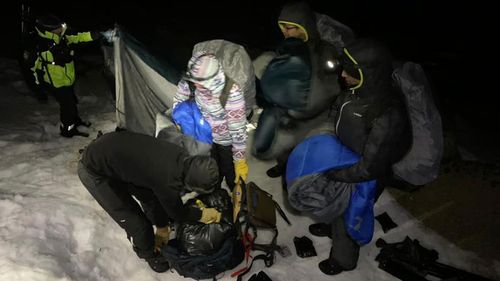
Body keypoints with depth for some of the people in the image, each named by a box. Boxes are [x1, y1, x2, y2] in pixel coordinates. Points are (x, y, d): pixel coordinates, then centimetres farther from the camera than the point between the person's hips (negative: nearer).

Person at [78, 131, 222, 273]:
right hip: (94, 170, -7)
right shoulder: (168, 180, -34)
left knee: (152, 196, 17)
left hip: (111, 149, 7)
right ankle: (148, 253, 30)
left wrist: (162, 227, 14)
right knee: (136, 222, -1)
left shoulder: (182, 158, -11)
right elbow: (177, 212, -12)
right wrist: (203, 214, 3)